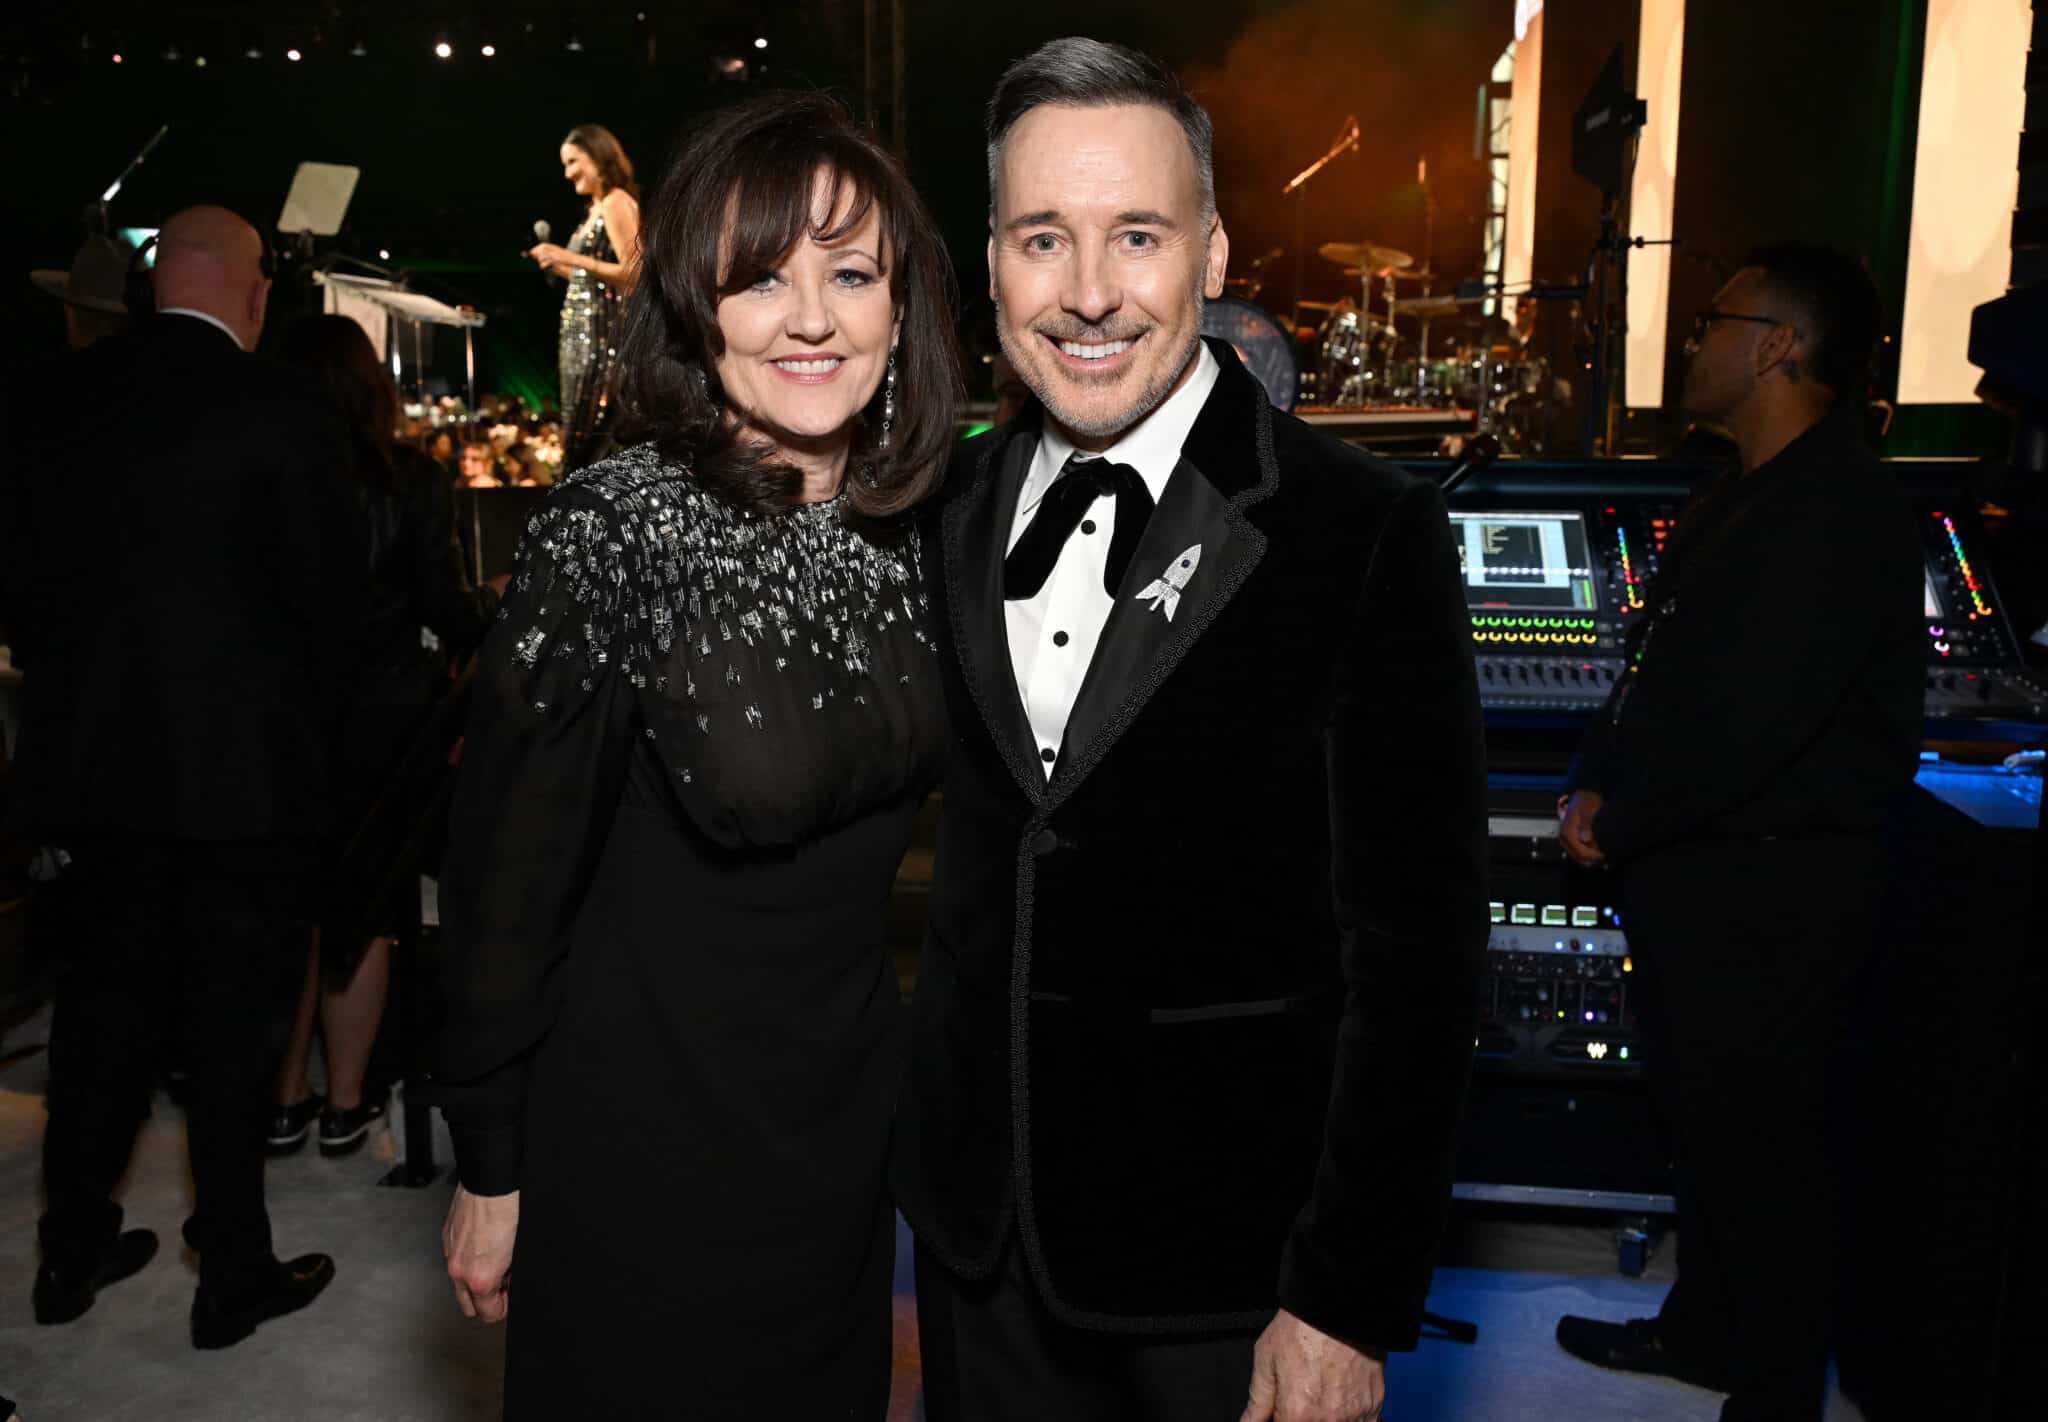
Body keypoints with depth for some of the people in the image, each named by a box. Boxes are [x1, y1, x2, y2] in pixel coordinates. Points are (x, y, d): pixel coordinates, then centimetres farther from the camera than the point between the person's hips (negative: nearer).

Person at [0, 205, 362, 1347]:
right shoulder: (279, 411, -14)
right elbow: (333, 597, -10)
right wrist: (310, 725, 7)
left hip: (97, 765, 6)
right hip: (244, 771, -5)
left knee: (105, 1002, 19)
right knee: (233, 1027, 6)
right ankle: (234, 1276, 18)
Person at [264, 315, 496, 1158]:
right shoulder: (411, 479, -10)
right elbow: (446, 610, -8)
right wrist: (492, 613, 13)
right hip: (379, 727, -2)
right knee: (363, 914, 9)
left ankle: (286, 1100, 23)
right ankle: (345, 1103, 18)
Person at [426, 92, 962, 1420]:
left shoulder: (907, 534, -2)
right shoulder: (614, 528, -19)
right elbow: (509, 879, -13)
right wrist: (492, 1167, -6)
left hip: (849, 1119, 5)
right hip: (642, 1145, -5)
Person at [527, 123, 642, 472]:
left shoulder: (616, 203, -9)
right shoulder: (596, 209, 19)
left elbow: (633, 273, -18)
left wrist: (572, 258, -19)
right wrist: (558, 266, 11)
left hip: (605, 335, -10)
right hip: (584, 335, 10)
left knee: (590, 436, -11)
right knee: (580, 434, 9)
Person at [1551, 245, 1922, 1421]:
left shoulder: (1839, 515, -20)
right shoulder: (1751, 498, 13)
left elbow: (1744, 723, -27)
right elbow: (1661, 666, 15)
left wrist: (1618, 829, -14)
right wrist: (1599, 785, 1)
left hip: (1774, 891, -10)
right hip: (1698, 872, 10)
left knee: (1762, 1144, 4)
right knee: (1707, 1116, 21)